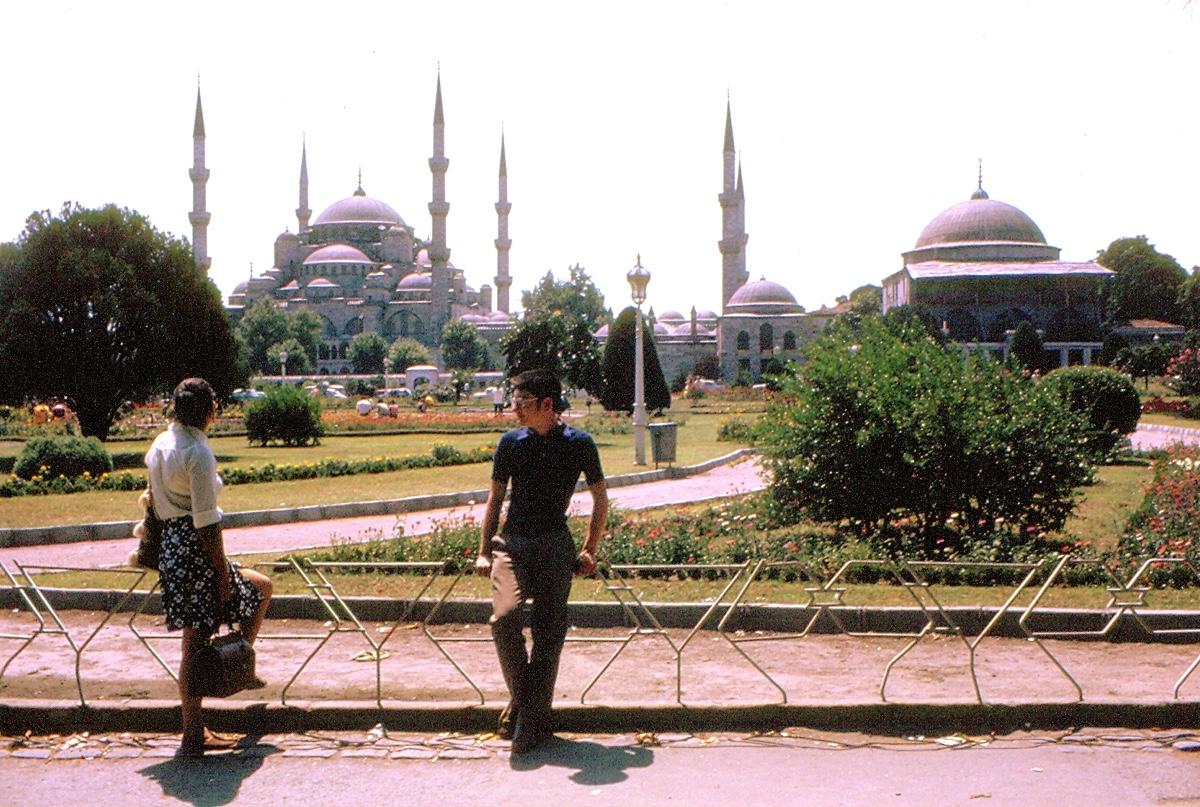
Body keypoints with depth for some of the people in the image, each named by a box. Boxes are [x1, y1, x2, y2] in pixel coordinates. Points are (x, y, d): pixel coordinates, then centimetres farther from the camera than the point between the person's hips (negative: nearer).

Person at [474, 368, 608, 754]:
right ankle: (520, 697, 1)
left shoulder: (579, 444, 0)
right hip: (511, 541, 1)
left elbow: (600, 497, 11)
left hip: (554, 545, -1)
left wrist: (589, 551, 7)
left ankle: (533, 721, 8)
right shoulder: (511, 443, 5)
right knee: (504, 617, -20)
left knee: (548, 634, -3)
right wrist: (484, 551, 10)